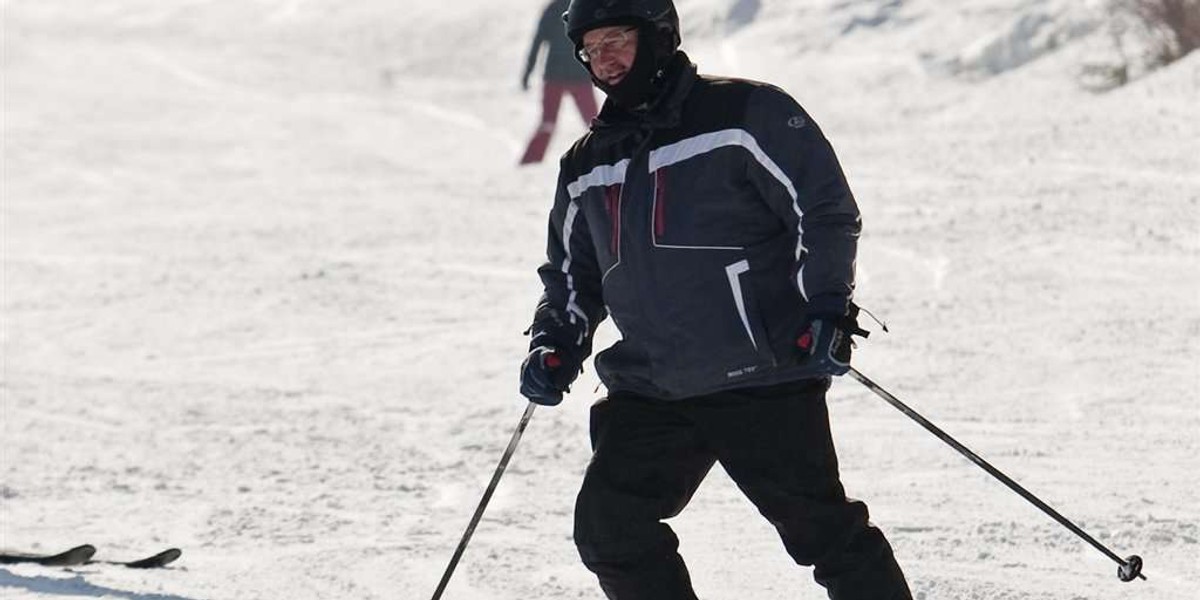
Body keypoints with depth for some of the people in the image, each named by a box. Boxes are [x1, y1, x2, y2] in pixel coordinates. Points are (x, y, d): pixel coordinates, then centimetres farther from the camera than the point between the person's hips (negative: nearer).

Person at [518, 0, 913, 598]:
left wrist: (826, 308, -17)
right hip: (651, 393, 6)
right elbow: (571, 274, 26)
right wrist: (555, 344, 8)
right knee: (608, 526, -8)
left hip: (764, 383, -5)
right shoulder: (585, 168, 15)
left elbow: (825, 211, -6)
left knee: (822, 529, -4)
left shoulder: (746, 114, -4)